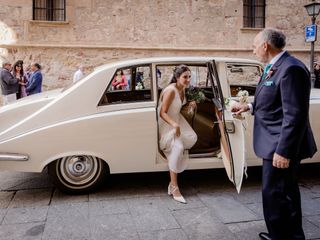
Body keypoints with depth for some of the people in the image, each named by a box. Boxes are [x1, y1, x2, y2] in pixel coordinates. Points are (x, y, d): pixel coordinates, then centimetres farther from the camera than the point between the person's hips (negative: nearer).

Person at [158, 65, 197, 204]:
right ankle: (174, 187, -19)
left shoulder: (183, 89, 2)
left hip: (177, 121, 9)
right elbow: (162, 113, -26)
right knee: (178, 148, -25)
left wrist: (190, 106, -3)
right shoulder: (170, 91, -24)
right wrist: (174, 124, -42)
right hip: (166, 124, -9)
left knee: (192, 138, -9)